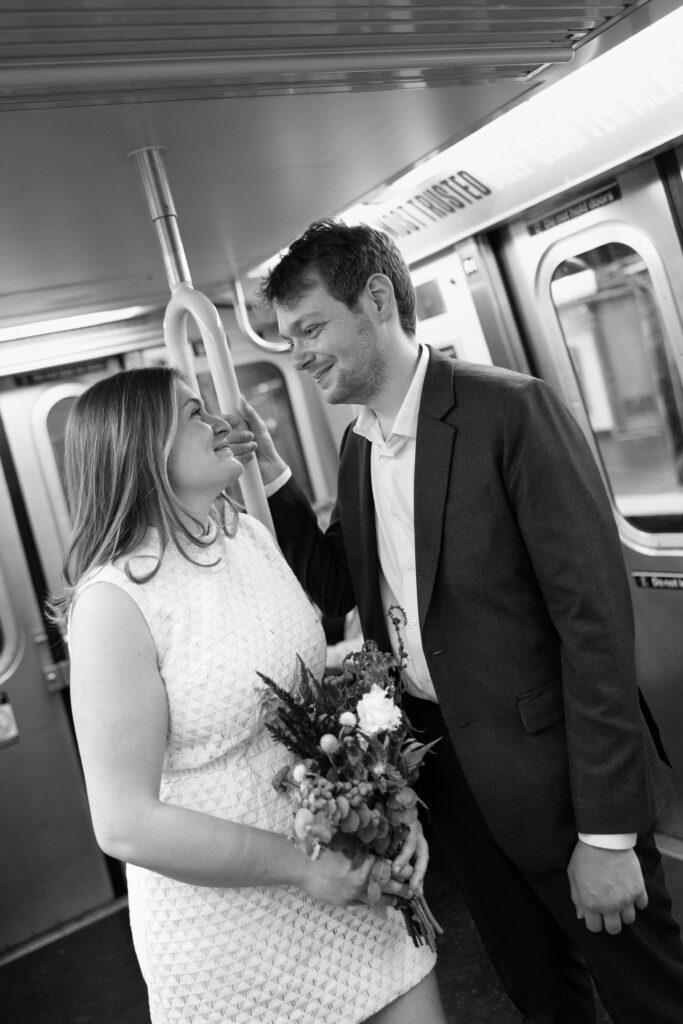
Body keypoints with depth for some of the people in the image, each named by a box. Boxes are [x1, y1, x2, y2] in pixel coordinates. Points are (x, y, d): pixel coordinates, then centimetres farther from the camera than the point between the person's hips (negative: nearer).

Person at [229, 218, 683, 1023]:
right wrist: (273, 479, -4)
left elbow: (594, 616, -19)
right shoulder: (356, 450, 6)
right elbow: (335, 589, 9)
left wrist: (606, 832, -18)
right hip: (443, 769, 6)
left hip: (550, 772, -6)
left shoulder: (511, 409, -17)